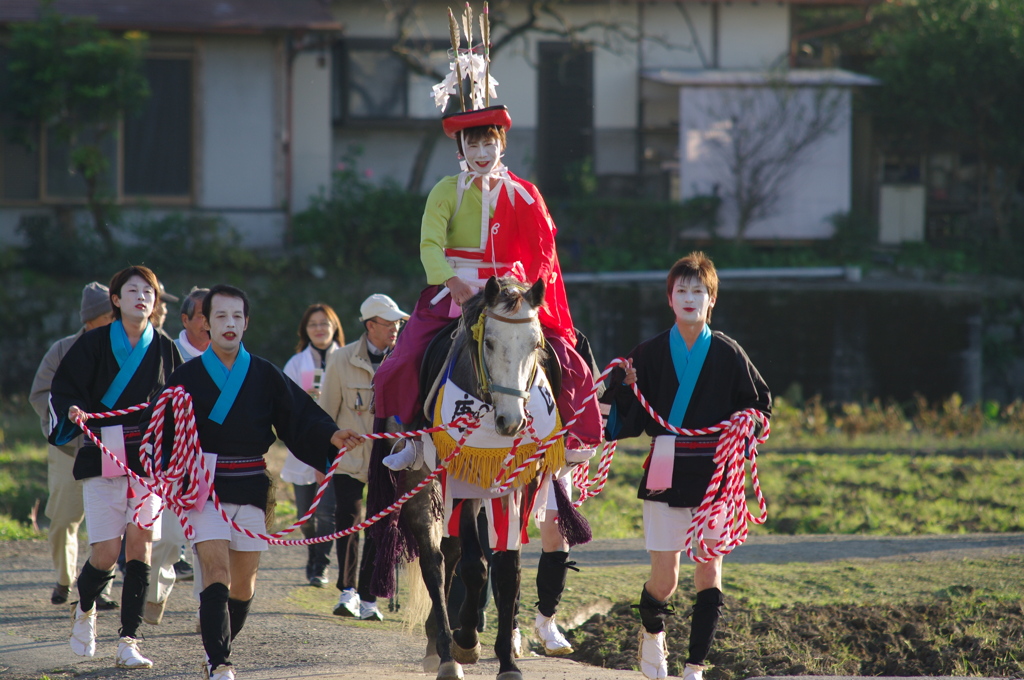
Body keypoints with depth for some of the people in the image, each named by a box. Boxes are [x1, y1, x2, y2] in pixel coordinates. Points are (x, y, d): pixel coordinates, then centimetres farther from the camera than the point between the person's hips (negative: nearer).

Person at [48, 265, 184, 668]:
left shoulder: (164, 349, 7)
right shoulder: (95, 344, 0)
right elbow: (63, 389, 1)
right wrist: (72, 412, -19)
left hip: (149, 460, 2)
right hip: (104, 456, -2)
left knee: (140, 545, -7)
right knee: (106, 554, -7)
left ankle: (128, 642, -2)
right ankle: (84, 611, 25)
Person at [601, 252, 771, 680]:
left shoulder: (728, 354, 2)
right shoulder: (650, 354, 2)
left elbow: (760, 405, 9)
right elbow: (627, 420, 3)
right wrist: (627, 389, -15)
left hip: (714, 475, 0)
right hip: (665, 474, 0)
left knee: (709, 571, -5)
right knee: (664, 580, 0)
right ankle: (651, 632, 33)